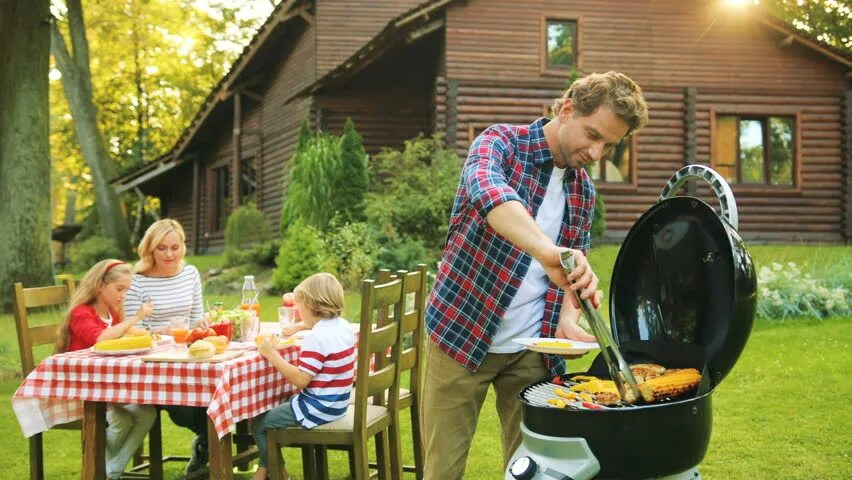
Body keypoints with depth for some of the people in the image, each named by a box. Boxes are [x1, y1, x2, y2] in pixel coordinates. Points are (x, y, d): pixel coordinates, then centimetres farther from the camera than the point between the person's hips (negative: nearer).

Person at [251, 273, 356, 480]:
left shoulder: (316, 338, -25)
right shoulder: (343, 327, 3)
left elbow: (300, 379, -27)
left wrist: (272, 354, -22)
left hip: (317, 409, -10)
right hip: (337, 403, 10)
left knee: (259, 423, 3)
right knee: (280, 406, 28)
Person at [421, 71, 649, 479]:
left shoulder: (583, 191, 7)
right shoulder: (500, 143, -10)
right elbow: (487, 190, -34)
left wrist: (568, 321, -7)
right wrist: (548, 252, -51)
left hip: (532, 348, 5)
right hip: (461, 336, -5)